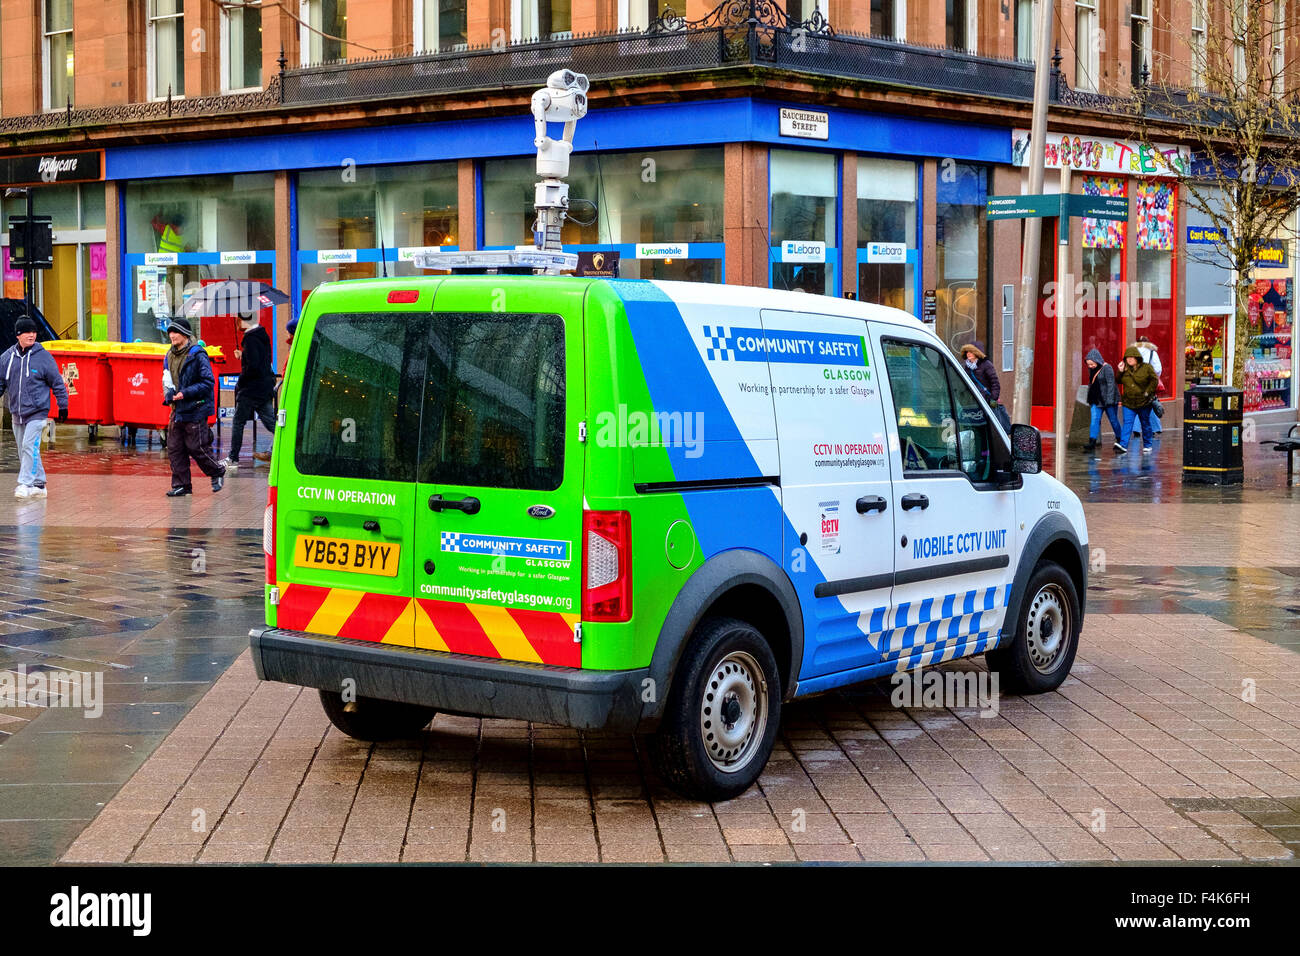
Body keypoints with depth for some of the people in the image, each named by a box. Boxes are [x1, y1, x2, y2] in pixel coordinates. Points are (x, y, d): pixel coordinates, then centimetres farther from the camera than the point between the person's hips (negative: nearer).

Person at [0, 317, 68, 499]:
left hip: (37, 412, -5)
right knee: (24, 450, 8)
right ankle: (39, 484, 17)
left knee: (29, 446, -16)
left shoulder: (43, 356, -4)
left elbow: (57, 382, 1)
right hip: (16, 414, 5)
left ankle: (26, 484, -16)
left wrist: (63, 406, 1)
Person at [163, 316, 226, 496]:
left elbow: (208, 382, -14)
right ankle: (181, 485, 12)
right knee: (175, 449, 5)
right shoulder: (169, 357, 11)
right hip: (177, 410, 7)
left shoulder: (197, 355, -11)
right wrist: (168, 395, 3)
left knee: (197, 448, -3)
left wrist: (186, 393, -21)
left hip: (195, 410, -7)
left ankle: (217, 473, 21)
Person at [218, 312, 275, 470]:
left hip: (251, 389, -9)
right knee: (270, 422, 9)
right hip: (266, 388, 9)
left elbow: (252, 366, -23)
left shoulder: (251, 339, -18)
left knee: (238, 422, 2)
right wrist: (243, 356, 13)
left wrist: (240, 382, -11)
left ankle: (233, 458, 7)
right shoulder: (263, 336, 11)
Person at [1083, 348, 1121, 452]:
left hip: (1108, 400, -6)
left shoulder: (1106, 368, -15)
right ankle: (1092, 442, -13)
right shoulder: (1091, 370, 9)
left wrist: (1109, 400, -23)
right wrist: (1089, 400, 19)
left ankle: (1119, 440, 22)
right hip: (1096, 400, 6)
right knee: (1095, 419, -5)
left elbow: (1111, 384, -18)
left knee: (1113, 420, 6)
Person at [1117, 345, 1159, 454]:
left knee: (1145, 424, 10)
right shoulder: (1125, 369, 7)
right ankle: (1123, 445, -19)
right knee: (1127, 423, -10)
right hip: (1128, 403, 3)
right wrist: (1120, 372, -6)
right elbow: (1118, 382, 10)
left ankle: (1147, 446, 23)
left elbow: (1154, 380, -6)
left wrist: (1148, 392, -12)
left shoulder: (1146, 368, -6)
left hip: (1144, 402, -2)